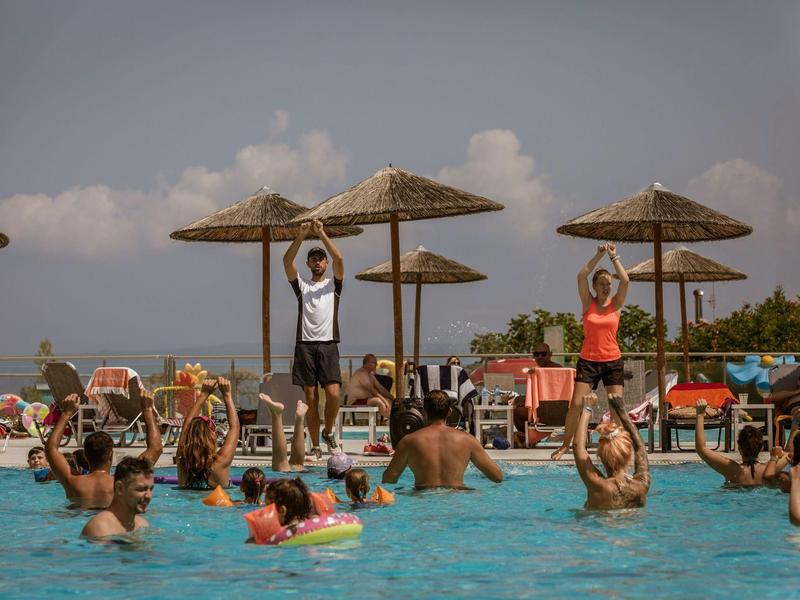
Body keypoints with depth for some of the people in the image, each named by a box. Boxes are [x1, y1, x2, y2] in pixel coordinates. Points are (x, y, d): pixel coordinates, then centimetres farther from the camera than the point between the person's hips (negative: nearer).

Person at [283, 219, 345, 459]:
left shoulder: (333, 284, 13)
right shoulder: (301, 285, 15)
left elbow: (339, 259, -5)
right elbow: (287, 261, -1)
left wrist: (322, 234, -10)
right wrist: (301, 236, -11)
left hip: (328, 345, -1)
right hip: (305, 345, 1)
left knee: (333, 394, -16)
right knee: (311, 399, 0)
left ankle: (328, 433, 8)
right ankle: (315, 446, 5)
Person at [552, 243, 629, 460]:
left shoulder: (616, 304, 5)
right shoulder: (588, 303, 2)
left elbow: (625, 280, -9)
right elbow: (581, 276, -10)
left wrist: (614, 257, -4)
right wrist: (599, 255, -10)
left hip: (613, 360, 1)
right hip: (588, 360, -1)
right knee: (576, 404, -8)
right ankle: (565, 444, 1)